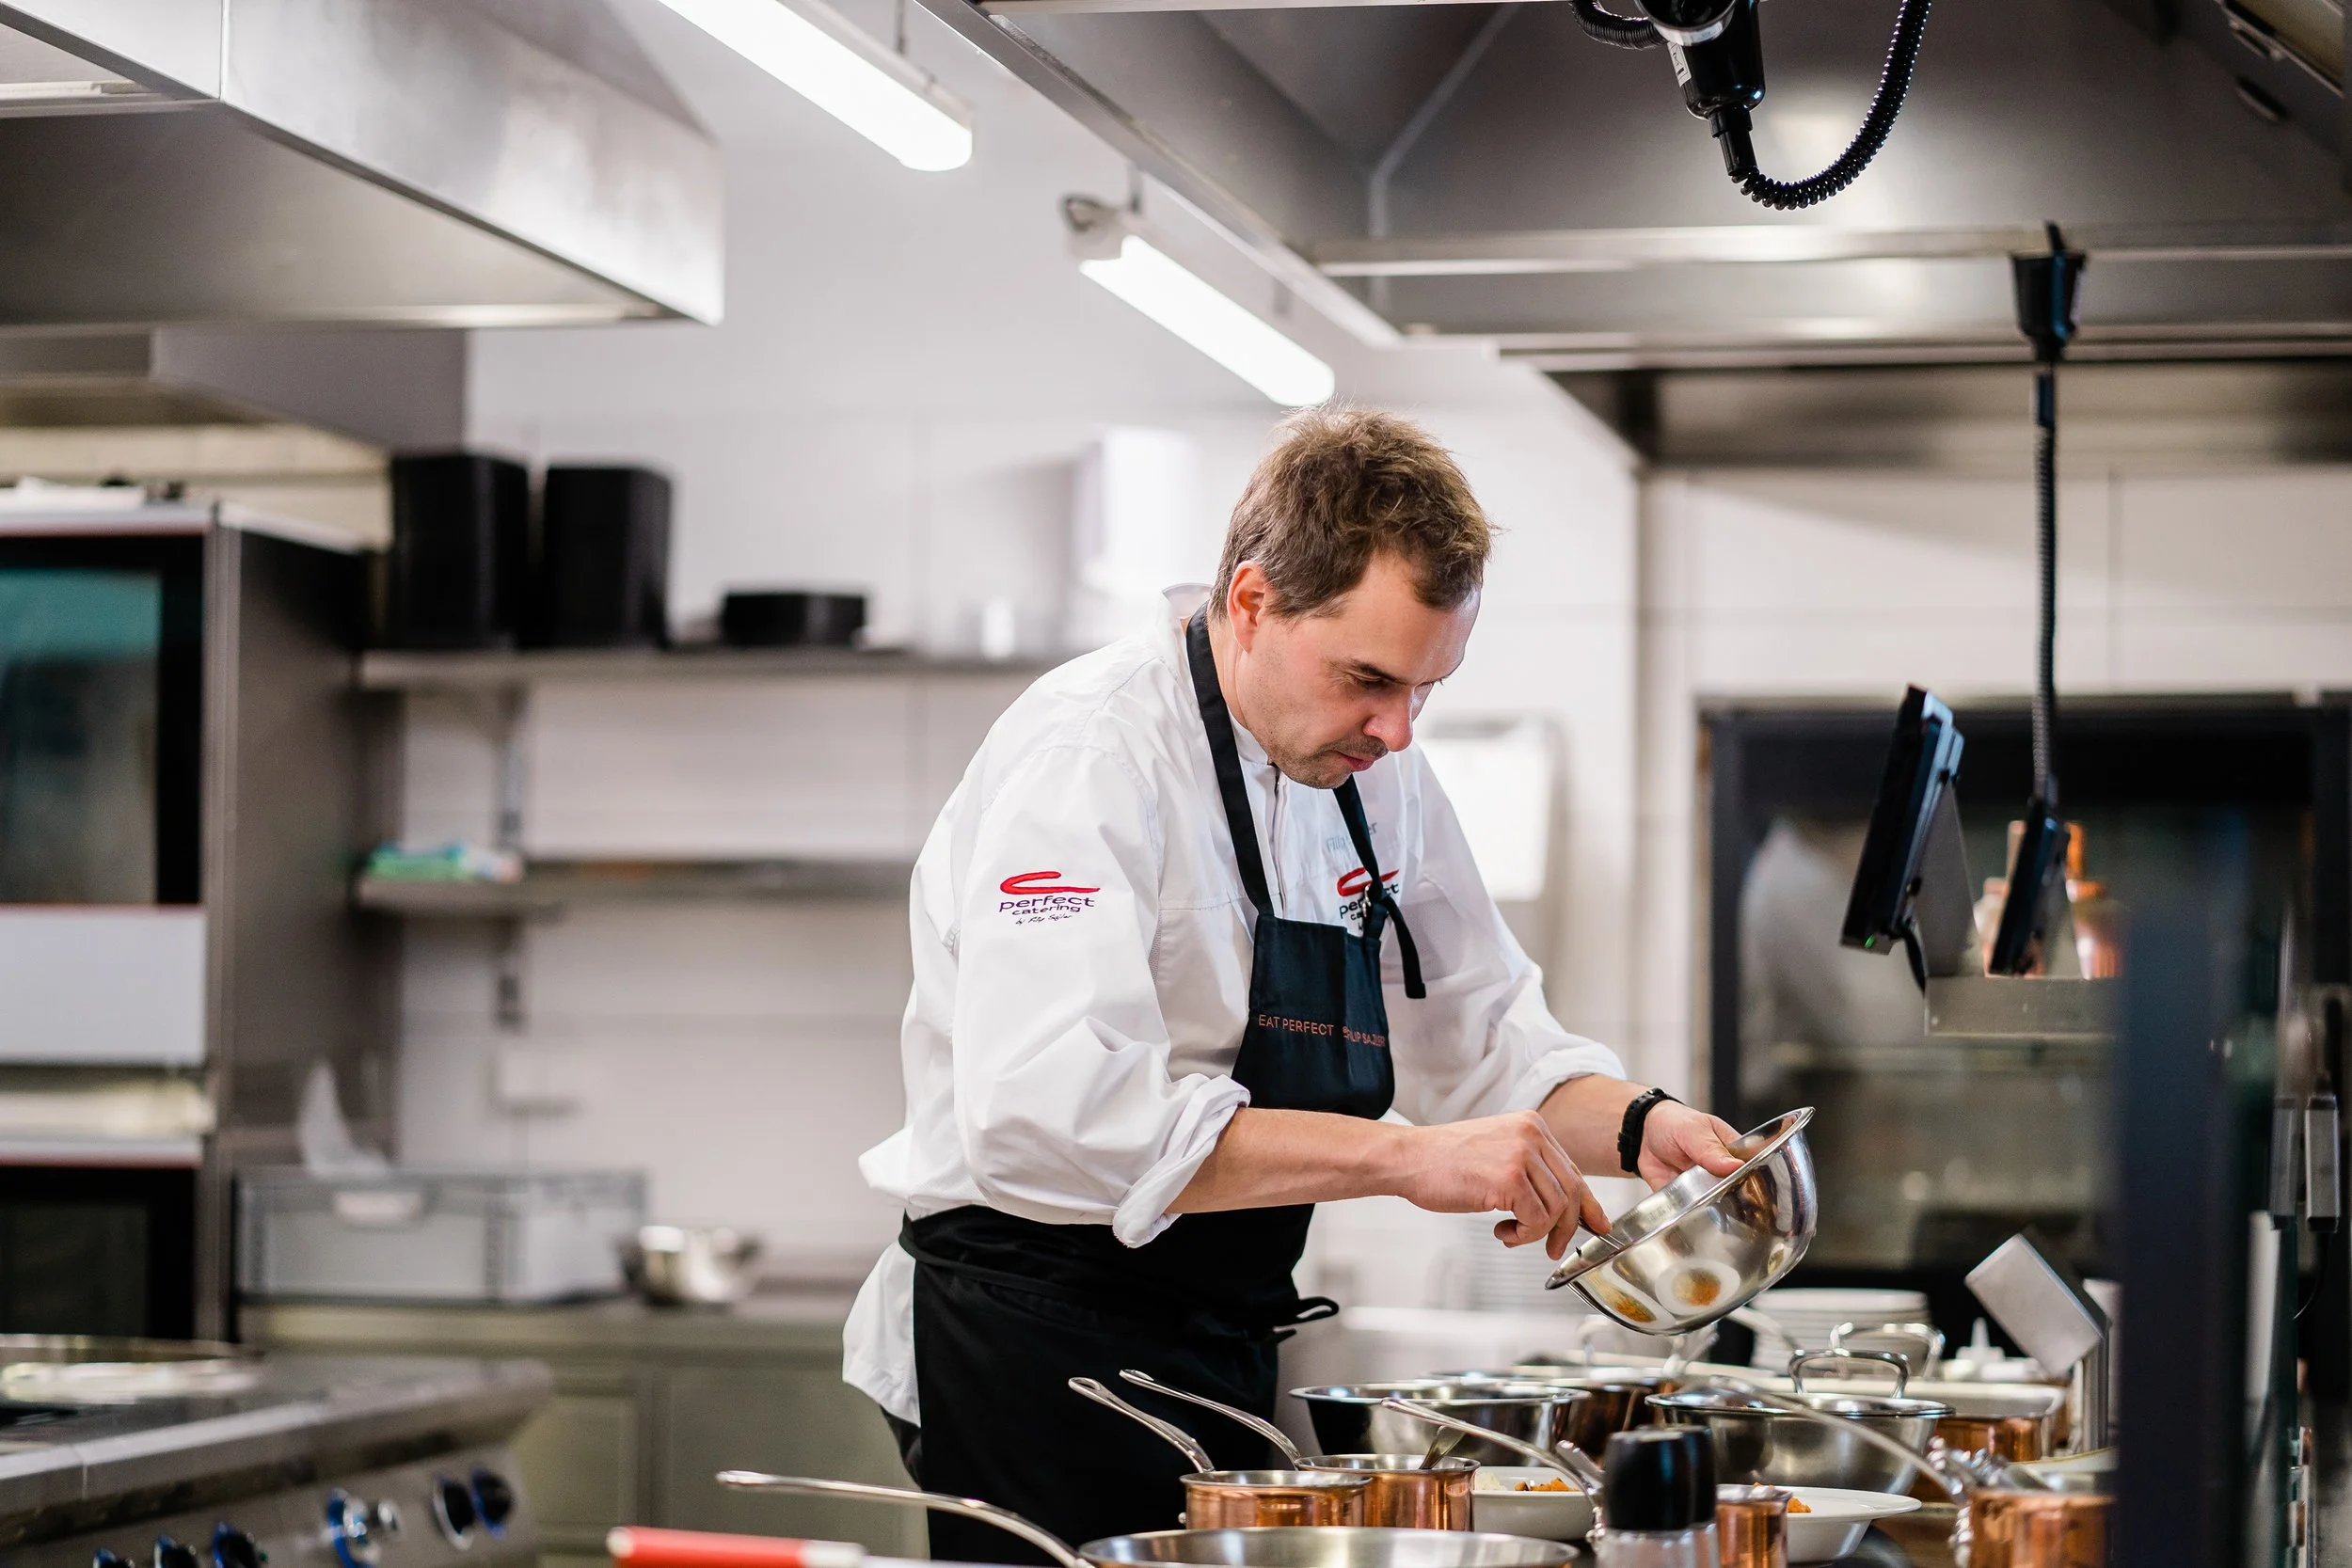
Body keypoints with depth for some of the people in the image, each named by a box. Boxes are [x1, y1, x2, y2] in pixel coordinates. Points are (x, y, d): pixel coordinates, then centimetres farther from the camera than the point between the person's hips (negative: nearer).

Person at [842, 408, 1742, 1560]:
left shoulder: (1372, 770, 7)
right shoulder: (1087, 761, -19)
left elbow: (1487, 1042, 16)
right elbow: (1049, 1116, -33)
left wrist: (1632, 1127, -6)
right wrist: (1403, 1158, -34)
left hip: (1220, 1356, 8)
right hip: (1035, 1364, -8)